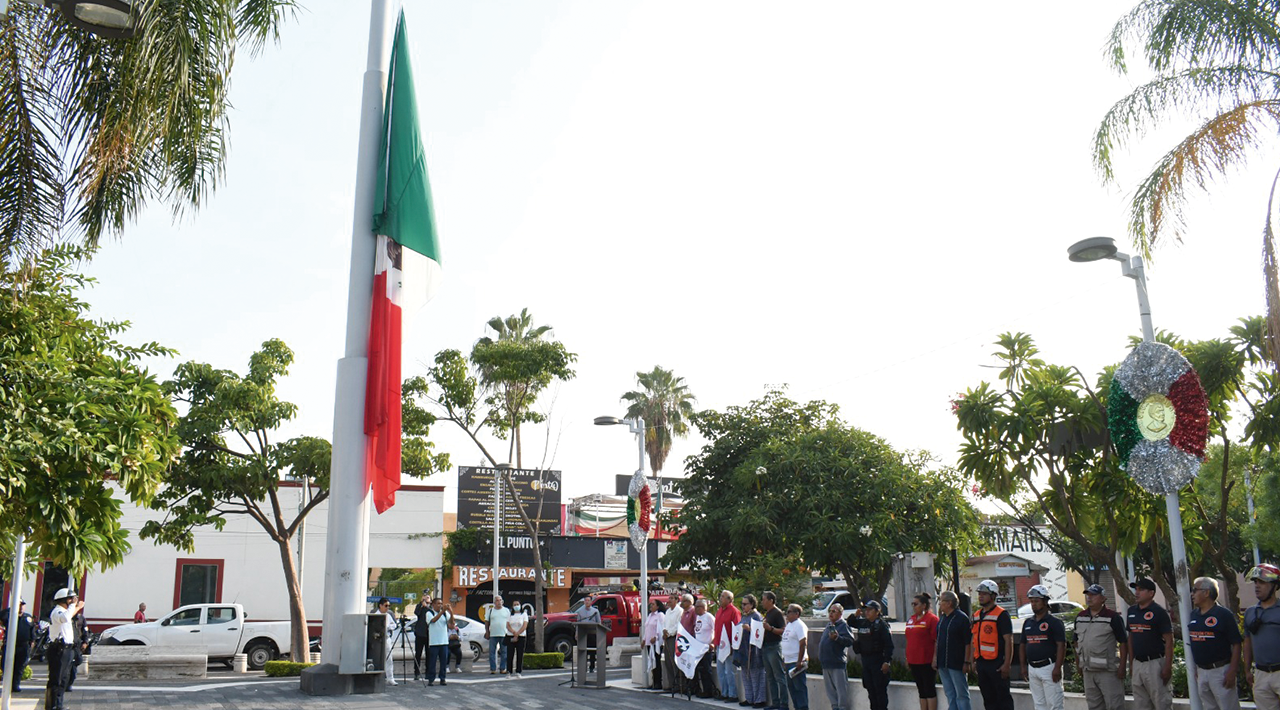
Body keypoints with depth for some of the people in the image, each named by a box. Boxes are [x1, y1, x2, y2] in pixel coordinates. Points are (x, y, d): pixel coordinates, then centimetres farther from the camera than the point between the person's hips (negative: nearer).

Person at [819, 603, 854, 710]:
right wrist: (820, 657, 20)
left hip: (838, 662, -9)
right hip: (826, 663, 9)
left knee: (841, 689, -5)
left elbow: (850, 640, -18)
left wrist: (837, 638, -30)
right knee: (830, 689, 13)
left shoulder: (843, 625, -7)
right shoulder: (828, 625, 18)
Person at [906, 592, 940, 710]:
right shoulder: (911, 620, 12)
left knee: (930, 690, 0)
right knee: (921, 691, 12)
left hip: (927, 662, -7)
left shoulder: (931, 619, -10)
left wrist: (935, 658, -18)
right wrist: (908, 658, 17)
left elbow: (937, 641, -13)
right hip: (914, 661, 7)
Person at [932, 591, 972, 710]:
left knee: (961, 694, -1)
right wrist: (935, 658, 15)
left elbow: (968, 642, -13)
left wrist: (966, 662, -16)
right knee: (950, 694, 13)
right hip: (942, 664, 8)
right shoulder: (941, 619, 13)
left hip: (957, 664, -8)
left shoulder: (962, 618, -11)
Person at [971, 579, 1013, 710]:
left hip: (997, 664, -7)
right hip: (981, 663, 7)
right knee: (988, 698, 13)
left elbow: (1008, 641, -13)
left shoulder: (1001, 614, -9)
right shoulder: (977, 615, 14)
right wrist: (974, 661, 15)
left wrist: (1006, 664, -17)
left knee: (1003, 697, -1)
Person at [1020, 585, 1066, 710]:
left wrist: (1057, 668, -18)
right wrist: (1024, 666, 11)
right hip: (1032, 669, 6)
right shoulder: (1027, 622, 14)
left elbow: (1061, 646, -12)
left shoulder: (1055, 622, -5)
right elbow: (1023, 645, 18)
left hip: (1048, 667, -6)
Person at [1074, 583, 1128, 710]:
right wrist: (1078, 664, 12)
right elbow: (1077, 642, 16)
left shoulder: (1113, 617, -7)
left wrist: (1122, 666, -12)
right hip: (1088, 670, 6)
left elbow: (1123, 642, -7)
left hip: (1108, 671, -6)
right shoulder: (1080, 617, 10)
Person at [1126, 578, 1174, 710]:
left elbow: (1169, 641, -11)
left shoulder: (1159, 612, -10)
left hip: (1155, 663, -7)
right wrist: (1131, 663, 14)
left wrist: (1168, 667, -15)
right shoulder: (1131, 611, 10)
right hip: (1137, 663, 7)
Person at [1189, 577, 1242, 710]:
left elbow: (1236, 644, -11)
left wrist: (1232, 672, -15)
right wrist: (1193, 668, 15)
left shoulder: (1224, 614, -10)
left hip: (1220, 670, -7)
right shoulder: (1193, 614, 9)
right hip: (1200, 671, 7)